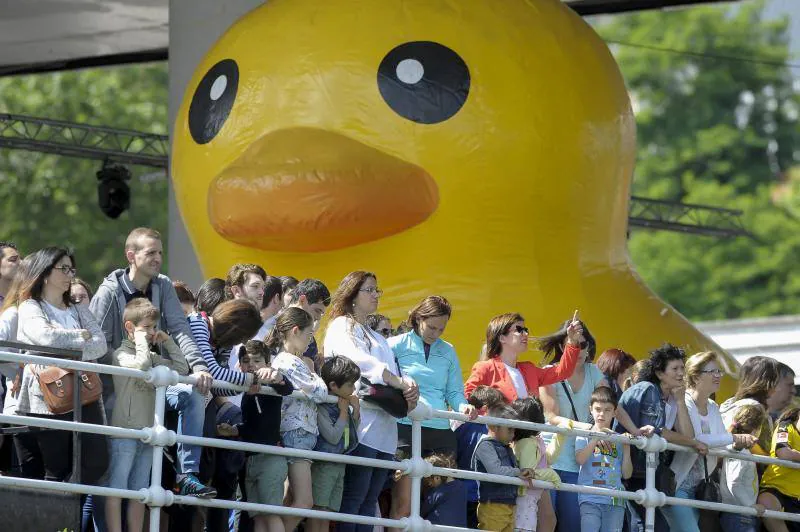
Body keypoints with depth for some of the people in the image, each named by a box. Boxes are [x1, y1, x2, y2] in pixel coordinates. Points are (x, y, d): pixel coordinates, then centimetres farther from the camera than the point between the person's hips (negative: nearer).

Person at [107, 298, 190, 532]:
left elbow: (182, 368, 14)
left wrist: (167, 342, 9)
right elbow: (141, 366, -27)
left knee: (139, 493, 9)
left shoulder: (152, 357, 16)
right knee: (117, 489, -7)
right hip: (124, 432, -8)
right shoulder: (122, 354, -8)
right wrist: (141, 340, -14)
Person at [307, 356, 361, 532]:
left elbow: (353, 432, 19)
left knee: (327, 517, 6)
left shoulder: (343, 405, 8)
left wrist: (356, 410, 4)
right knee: (317, 512, -10)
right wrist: (344, 412, -9)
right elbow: (333, 436, -19)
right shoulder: (321, 407, -15)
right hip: (323, 464, -8)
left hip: (339, 464, 8)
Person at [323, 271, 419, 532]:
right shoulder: (342, 327, 1)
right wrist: (401, 383, -21)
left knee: (369, 500, 3)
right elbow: (361, 362, -17)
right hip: (361, 424, -8)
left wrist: (409, 389, -5)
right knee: (353, 498, -12)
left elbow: (393, 373, 18)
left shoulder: (377, 338, 27)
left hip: (383, 429, 8)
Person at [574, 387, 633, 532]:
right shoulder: (585, 435, 7)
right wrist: (596, 439, -19)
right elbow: (580, 459, -12)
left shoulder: (618, 439, 13)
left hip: (615, 501, 3)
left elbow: (627, 474, 8)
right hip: (590, 499, -3)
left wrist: (626, 448, -3)